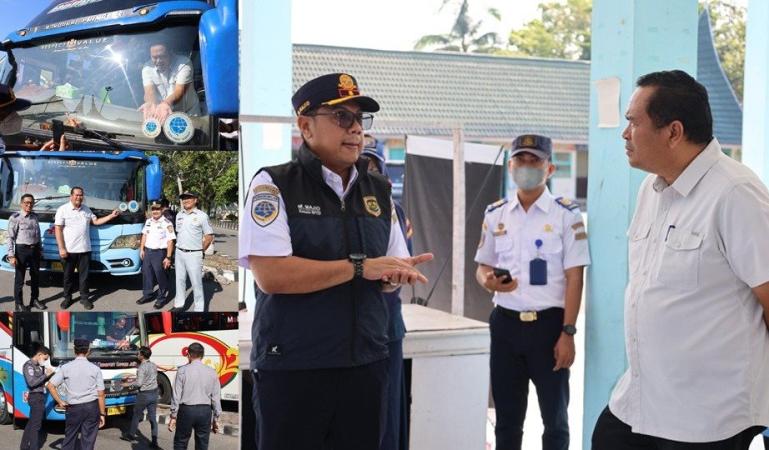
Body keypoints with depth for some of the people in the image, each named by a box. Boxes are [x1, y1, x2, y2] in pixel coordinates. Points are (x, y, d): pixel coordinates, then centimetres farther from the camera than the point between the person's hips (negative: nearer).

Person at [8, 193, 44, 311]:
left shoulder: (35, 217, 8)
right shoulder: (15, 217, -10)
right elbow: (10, 237, -12)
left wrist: (40, 249, 16)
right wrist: (11, 255, -16)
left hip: (35, 249, 6)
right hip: (22, 250, -6)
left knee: (35, 276, 15)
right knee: (19, 278, 2)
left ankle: (35, 300, 30)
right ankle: (19, 304, 11)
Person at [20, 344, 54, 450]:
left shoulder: (39, 366, 14)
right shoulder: (29, 365, -12)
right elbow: (32, 382, -22)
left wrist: (49, 373, -2)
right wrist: (46, 375, -18)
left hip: (39, 397, 9)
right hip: (36, 397, -9)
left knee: (31, 423, 15)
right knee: (36, 425, -8)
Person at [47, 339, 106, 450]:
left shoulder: (66, 367, -2)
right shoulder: (95, 368, -3)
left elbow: (50, 386, -6)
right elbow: (100, 394, -3)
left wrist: (60, 402, 4)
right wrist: (102, 413, 4)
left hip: (73, 408, 1)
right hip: (92, 407, -1)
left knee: (69, 438, 14)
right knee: (88, 440, 3)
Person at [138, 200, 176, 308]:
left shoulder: (167, 224, -14)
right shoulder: (148, 221, 9)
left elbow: (170, 241, -15)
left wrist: (168, 257, -18)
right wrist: (142, 249, 13)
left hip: (160, 252, -7)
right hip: (147, 251, 7)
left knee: (161, 276, 1)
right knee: (147, 274, 14)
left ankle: (162, 298, 12)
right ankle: (147, 294, 28)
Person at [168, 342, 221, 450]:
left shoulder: (183, 370, -4)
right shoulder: (211, 372, 2)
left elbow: (176, 395, -5)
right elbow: (216, 397, 3)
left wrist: (173, 416, 3)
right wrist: (216, 418, 11)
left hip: (187, 410, -2)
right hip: (205, 410, 2)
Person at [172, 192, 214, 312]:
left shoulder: (201, 216, -6)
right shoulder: (179, 215, 10)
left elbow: (209, 236, -4)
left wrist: (201, 250, -2)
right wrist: (179, 246, 9)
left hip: (194, 254, -6)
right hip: (180, 253, 6)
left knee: (196, 282, -3)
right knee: (180, 280, 13)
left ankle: (199, 309, 3)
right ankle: (179, 305, 24)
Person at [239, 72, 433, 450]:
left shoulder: (378, 191, 10)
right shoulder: (274, 185, -8)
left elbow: (393, 268, 16)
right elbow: (271, 275, -19)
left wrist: (398, 274, -9)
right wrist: (359, 267, -17)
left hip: (366, 365, 5)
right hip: (292, 368, -5)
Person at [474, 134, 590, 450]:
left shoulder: (566, 215, -4)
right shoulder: (495, 214, 7)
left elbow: (574, 278, -6)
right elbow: (482, 267, 14)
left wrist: (568, 332, -12)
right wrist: (488, 281, -11)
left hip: (549, 323, -3)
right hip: (506, 323, 3)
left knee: (555, 417, 9)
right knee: (507, 417, 13)